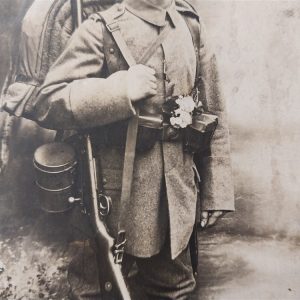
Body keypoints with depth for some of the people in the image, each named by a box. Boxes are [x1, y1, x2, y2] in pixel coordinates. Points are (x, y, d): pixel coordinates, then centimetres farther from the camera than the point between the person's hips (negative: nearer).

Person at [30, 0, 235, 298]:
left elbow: (213, 113, 6)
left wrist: (216, 191, 5)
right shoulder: (100, 30, -6)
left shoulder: (191, 25, 5)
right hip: (120, 195, -3)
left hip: (177, 193, 4)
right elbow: (46, 103, -12)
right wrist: (119, 89, -24)